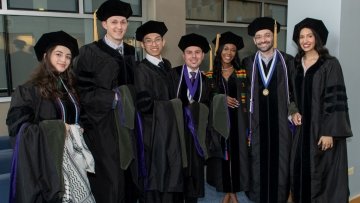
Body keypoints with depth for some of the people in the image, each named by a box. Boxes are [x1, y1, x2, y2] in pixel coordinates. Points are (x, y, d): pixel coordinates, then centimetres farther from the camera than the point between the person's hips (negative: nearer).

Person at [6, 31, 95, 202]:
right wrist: (57, 128, -16)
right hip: (46, 160, -5)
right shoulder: (29, 90, -8)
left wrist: (76, 130, 3)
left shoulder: (69, 87, 12)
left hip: (72, 157, 6)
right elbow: (17, 126, -14)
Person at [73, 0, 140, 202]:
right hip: (102, 125, -5)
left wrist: (129, 100, 2)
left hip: (127, 123, 6)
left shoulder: (131, 52, 11)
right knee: (108, 180, -2)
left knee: (130, 177, 12)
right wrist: (112, 98, -16)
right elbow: (82, 91, -10)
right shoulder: (90, 52, -6)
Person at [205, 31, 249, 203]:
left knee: (236, 153, 0)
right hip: (218, 119, 0)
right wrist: (222, 99, -12)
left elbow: (246, 97, 4)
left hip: (237, 119, 0)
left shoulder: (242, 73, 5)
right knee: (222, 153, 3)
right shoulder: (212, 73, 6)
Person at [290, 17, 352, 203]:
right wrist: (294, 111, 0)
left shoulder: (330, 64, -9)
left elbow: (336, 99, -13)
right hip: (303, 128, 6)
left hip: (323, 129, -5)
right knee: (302, 172, 10)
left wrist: (329, 132, -18)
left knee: (323, 173, 0)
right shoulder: (296, 65, 9)